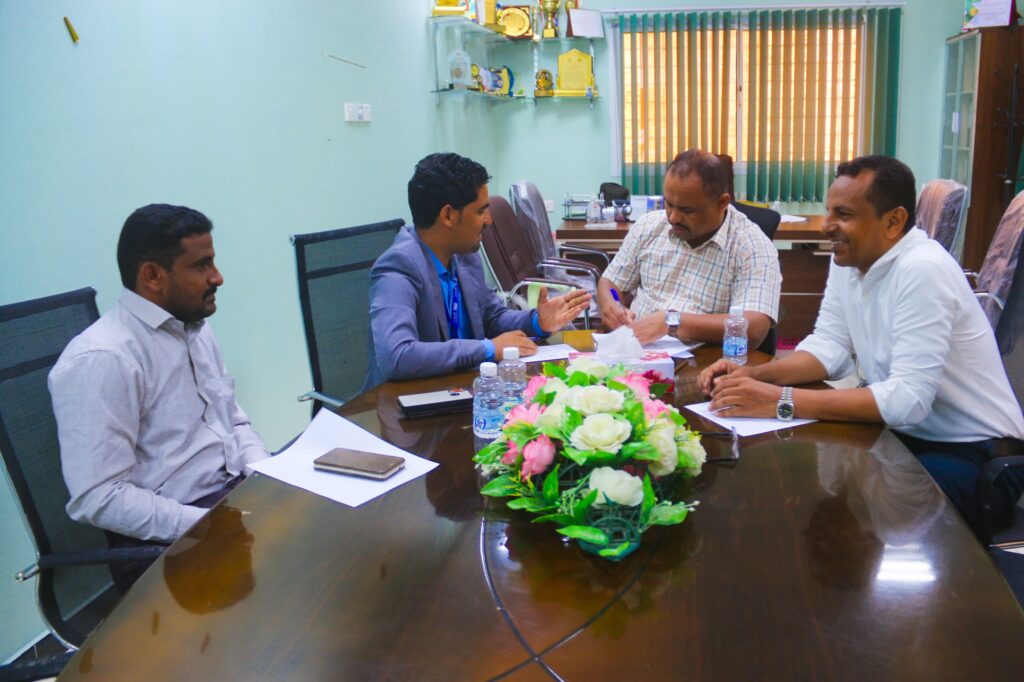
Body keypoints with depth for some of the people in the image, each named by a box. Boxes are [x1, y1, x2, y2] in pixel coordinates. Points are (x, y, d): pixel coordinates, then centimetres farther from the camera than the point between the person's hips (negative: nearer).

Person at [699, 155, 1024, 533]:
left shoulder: (923, 271, -26)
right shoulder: (848, 258, 0)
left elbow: (908, 398, -31)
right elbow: (830, 346, 3)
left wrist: (782, 401, -34)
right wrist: (753, 374, -14)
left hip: (974, 453, -7)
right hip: (902, 432, 7)